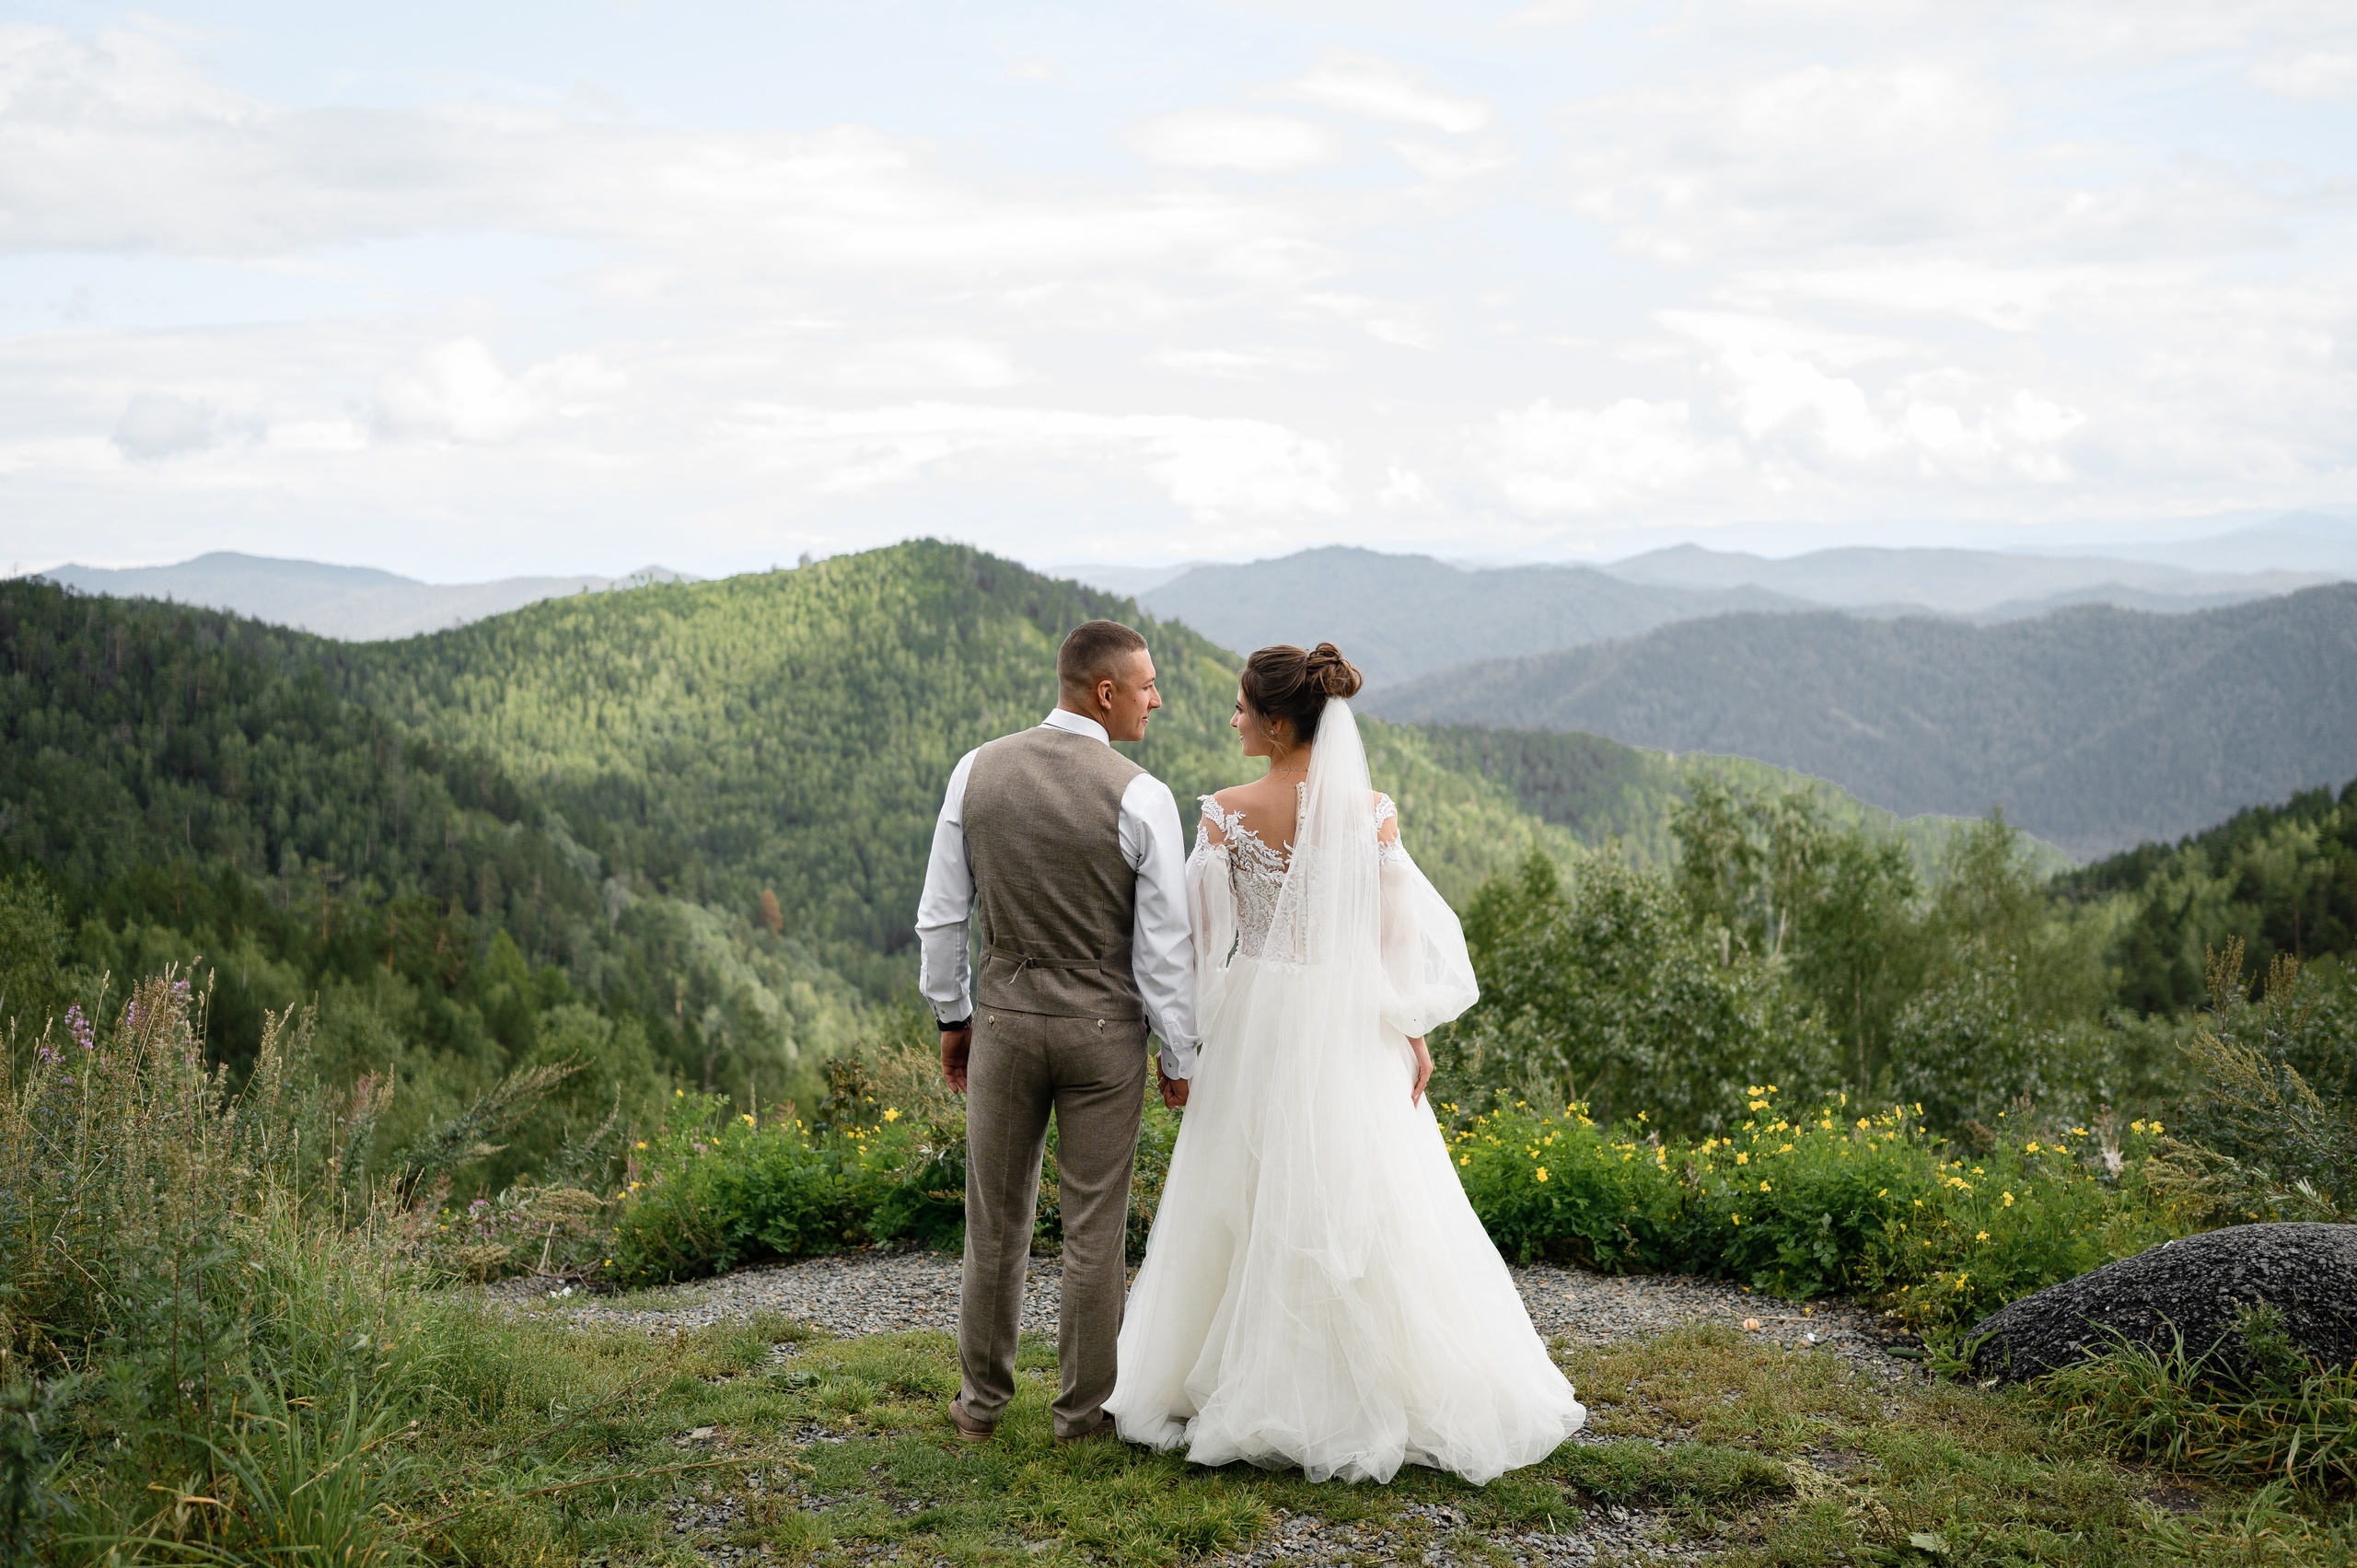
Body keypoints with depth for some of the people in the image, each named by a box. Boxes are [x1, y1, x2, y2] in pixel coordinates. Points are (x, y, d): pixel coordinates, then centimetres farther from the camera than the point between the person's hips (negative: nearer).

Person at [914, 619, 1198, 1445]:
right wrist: (1179, 1054, 1)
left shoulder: (976, 772, -4)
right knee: (1094, 1229, 10)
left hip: (1004, 1016, 3)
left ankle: (981, 1402, 27)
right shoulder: (1141, 796, -15)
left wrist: (952, 1016, 14)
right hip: (1103, 1029, -3)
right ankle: (1082, 1408, 22)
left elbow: (941, 915, 1)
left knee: (995, 1220, 15)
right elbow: (1165, 945, -11)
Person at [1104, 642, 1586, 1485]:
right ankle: (1388, 1393, 15)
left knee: (1248, 1211, 11)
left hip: (1254, 1021, 0)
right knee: (1365, 1209, 8)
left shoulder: (1226, 812, -9)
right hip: (1352, 1031, 1)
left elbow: (1205, 936, -4)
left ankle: (1235, 1391, 20)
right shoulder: (1373, 810, -5)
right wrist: (1413, 1031, 6)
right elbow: (1397, 933, -2)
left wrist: (1190, 1036, 6)